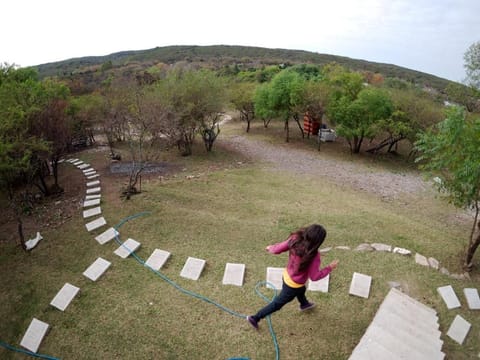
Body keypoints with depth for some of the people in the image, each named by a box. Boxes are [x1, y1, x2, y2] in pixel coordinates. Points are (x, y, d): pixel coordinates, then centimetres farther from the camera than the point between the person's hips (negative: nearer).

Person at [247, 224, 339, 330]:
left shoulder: (295, 239, -25)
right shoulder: (314, 256, -36)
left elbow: (278, 249, -15)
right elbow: (314, 276, -22)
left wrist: (271, 248, 7)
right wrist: (330, 268, -11)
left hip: (287, 275, 6)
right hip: (293, 285, -6)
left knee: (301, 290, 38)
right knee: (278, 304, 17)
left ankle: (304, 304, 70)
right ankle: (255, 318, 32)